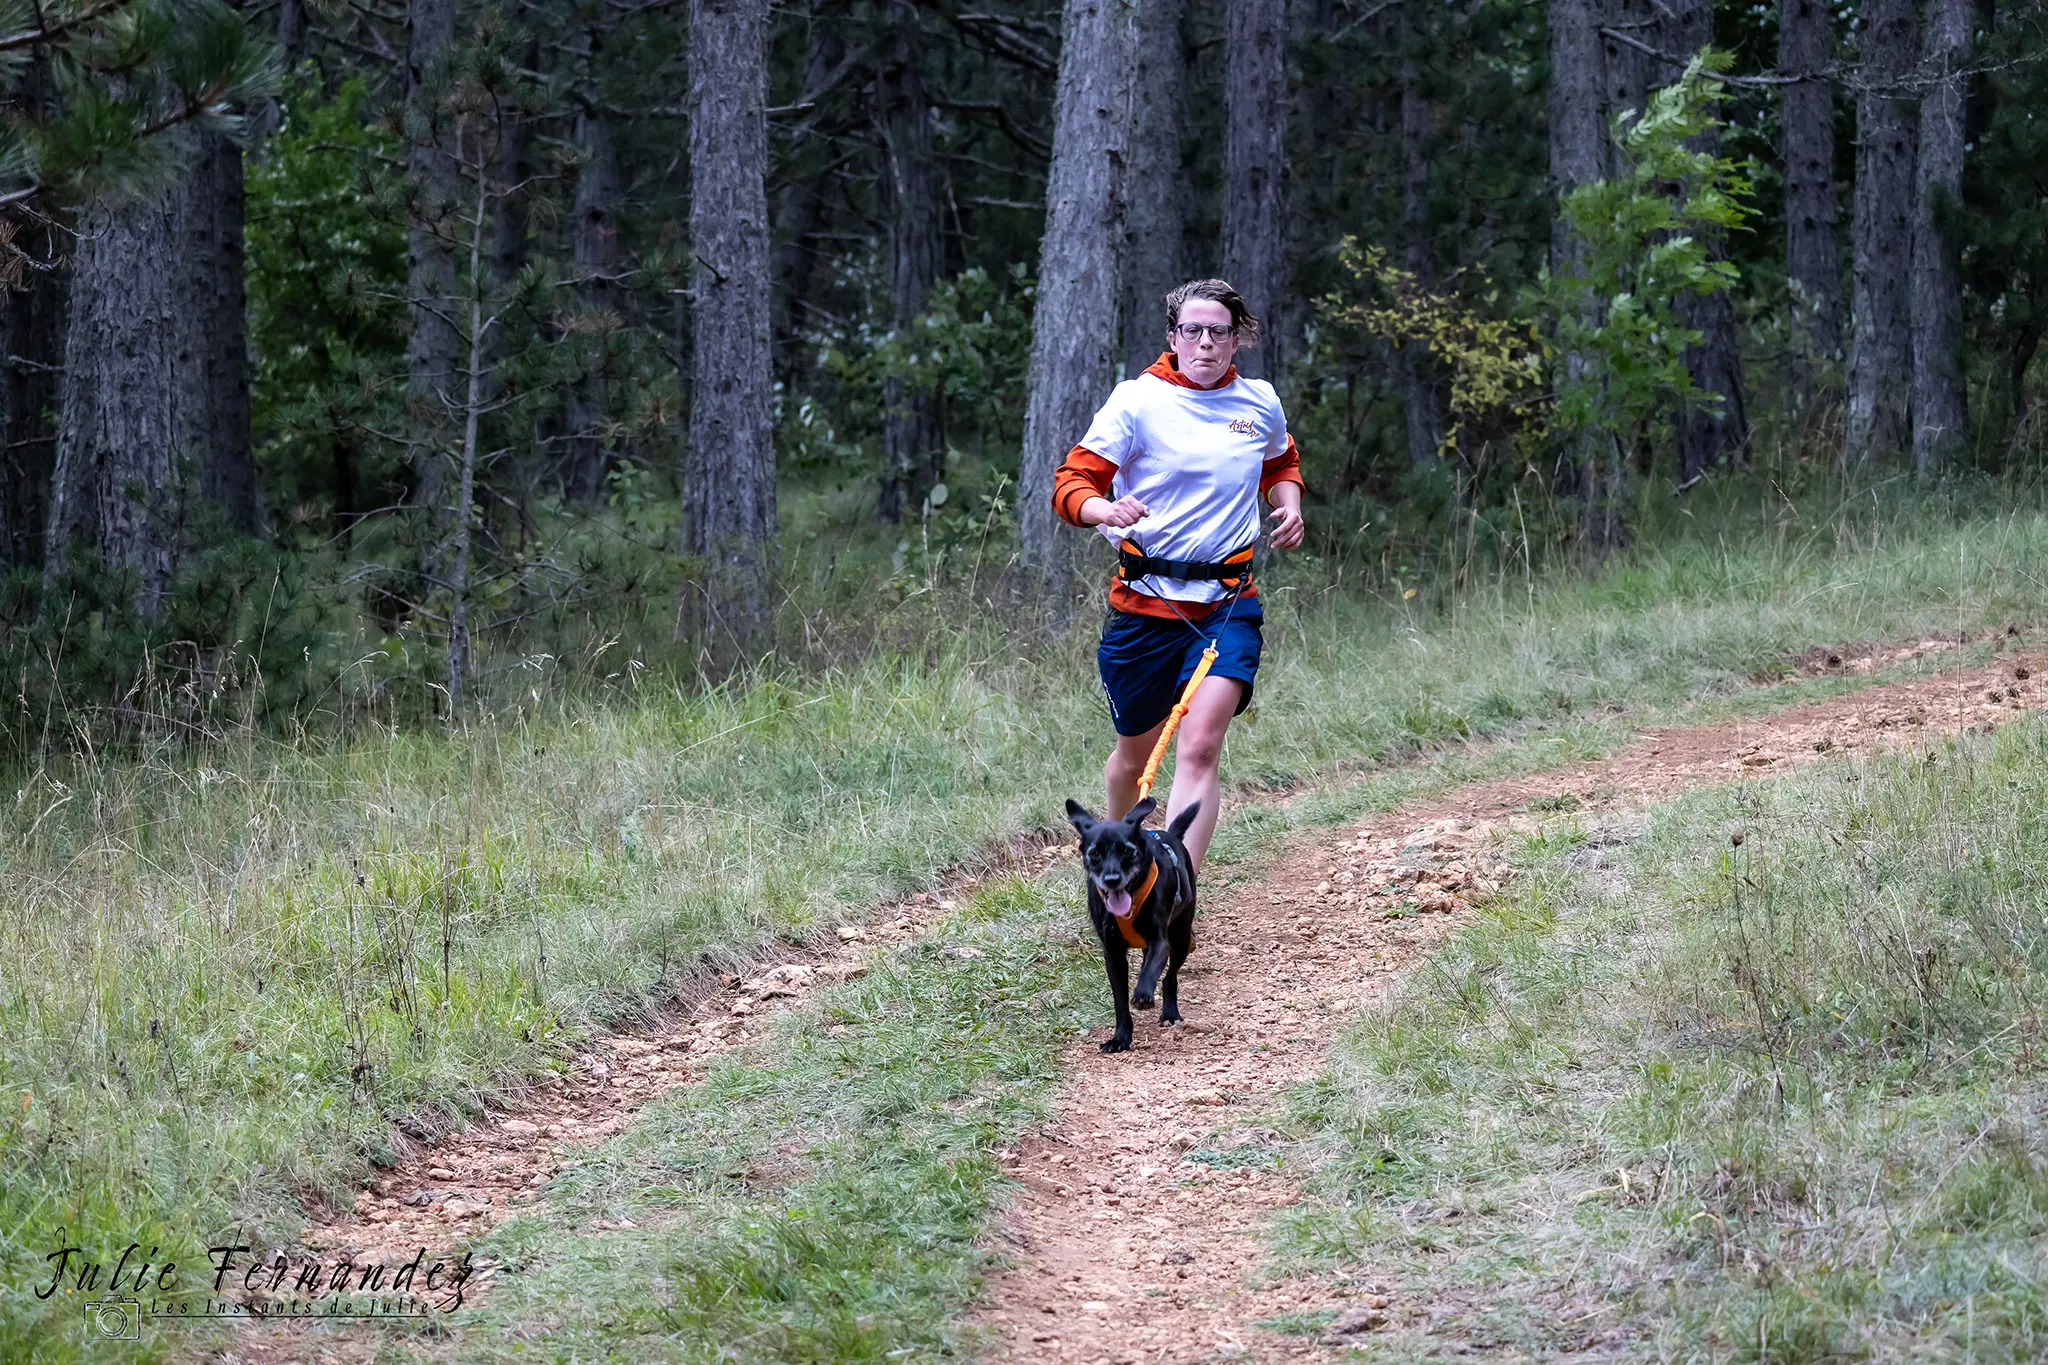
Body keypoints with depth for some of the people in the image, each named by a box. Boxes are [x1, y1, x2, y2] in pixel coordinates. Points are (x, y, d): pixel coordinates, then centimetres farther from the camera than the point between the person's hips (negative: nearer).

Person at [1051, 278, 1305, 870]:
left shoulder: (1261, 403, 7)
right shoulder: (1138, 400, -5)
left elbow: (1282, 465, 29)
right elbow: (1071, 484, -8)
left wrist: (1288, 507, 8)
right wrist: (1107, 511, -30)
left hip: (1227, 603, 1)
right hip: (1145, 600, -1)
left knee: (1199, 748, -18)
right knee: (1136, 751, 14)